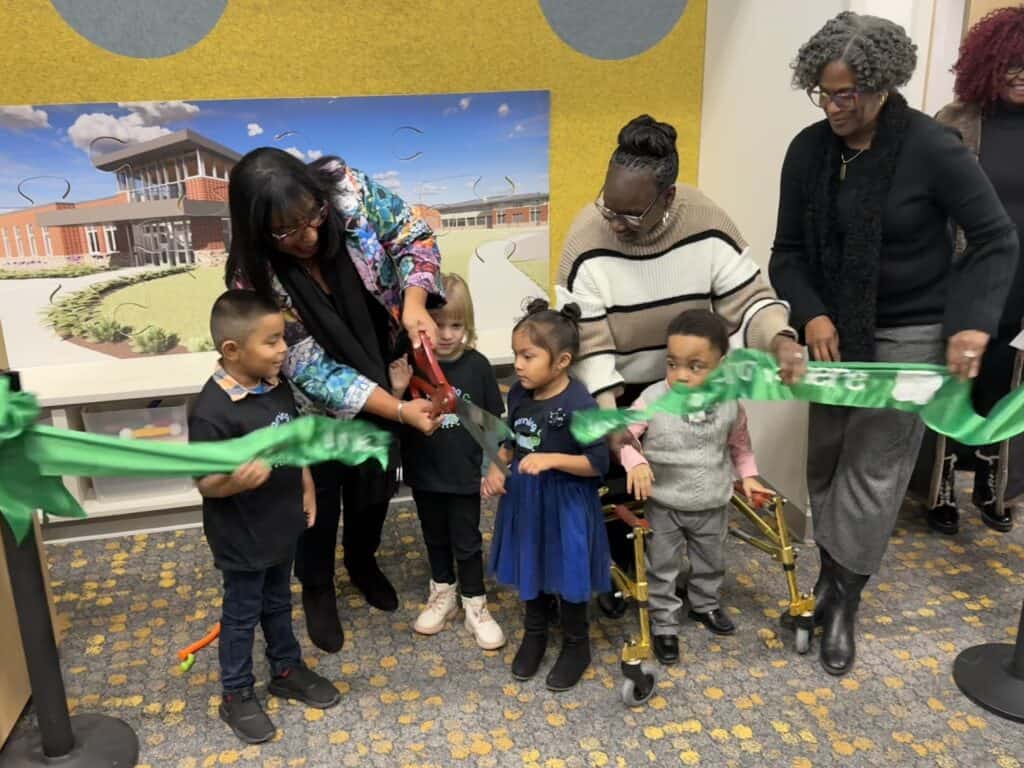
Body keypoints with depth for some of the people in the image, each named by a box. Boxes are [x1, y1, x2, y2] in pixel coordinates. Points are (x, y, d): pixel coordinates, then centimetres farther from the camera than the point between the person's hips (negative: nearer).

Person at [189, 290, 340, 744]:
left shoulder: (277, 386, -4)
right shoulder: (213, 410, -28)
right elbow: (205, 483, -24)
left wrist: (306, 490, 10)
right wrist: (237, 480, -43)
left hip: (282, 526, 7)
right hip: (242, 539, -7)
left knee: (279, 605, 25)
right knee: (241, 616, 13)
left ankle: (287, 670, 45)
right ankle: (236, 696, 33)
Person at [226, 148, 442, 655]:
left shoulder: (345, 188, -28)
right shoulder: (256, 281, -34)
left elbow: (414, 236, -12)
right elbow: (317, 373, -29)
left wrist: (414, 302, -31)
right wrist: (401, 410, -34)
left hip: (376, 371, 4)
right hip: (314, 403, -3)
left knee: (375, 477, 21)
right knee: (317, 493, 14)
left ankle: (363, 561, 51)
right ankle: (317, 589, 43)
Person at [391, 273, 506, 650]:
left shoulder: (477, 365, -13)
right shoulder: (410, 365, -12)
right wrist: (398, 392, -24)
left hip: (464, 474, -1)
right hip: (424, 473, 2)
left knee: (467, 541, 12)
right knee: (435, 538, 20)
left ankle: (475, 606, 28)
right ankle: (443, 594, 40)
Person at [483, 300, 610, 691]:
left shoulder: (580, 405, -24)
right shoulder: (519, 394, -4)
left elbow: (598, 463, -21)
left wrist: (551, 459, -30)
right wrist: (496, 468, -5)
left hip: (566, 504, -6)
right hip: (525, 498, 6)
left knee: (568, 573, 11)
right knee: (530, 568, 20)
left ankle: (576, 645, 33)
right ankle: (534, 634, 42)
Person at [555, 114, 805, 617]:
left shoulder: (708, 227, -22)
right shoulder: (587, 240, -27)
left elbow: (749, 300, -17)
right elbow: (588, 345, -25)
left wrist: (780, 339, -39)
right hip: (614, 392, -2)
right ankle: (623, 572, 29)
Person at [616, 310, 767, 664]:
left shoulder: (730, 403, -13)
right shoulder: (652, 399, -23)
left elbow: (739, 444, 6)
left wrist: (748, 475, 3)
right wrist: (634, 461, -32)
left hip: (713, 505, 3)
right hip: (664, 506, -3)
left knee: (710, 563, 25)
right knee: (661, 569, 11)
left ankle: (705, 604, 51)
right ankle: (663, 623, 30)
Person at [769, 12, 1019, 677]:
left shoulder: (932, 148, -16)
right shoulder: (809, 150, -4)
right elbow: (789, 249, 2)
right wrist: (811, 314, -14)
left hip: (911, 335, -4)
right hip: (836, 331, 5)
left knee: (872, 468, -2)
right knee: (825, 460, 10)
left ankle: (842, 600, 14)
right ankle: (832, 577, 29)